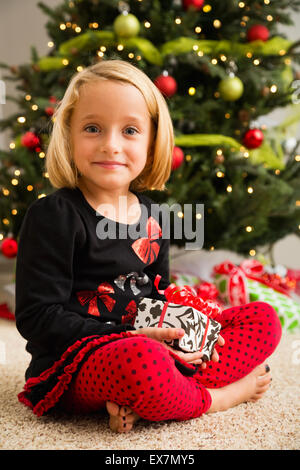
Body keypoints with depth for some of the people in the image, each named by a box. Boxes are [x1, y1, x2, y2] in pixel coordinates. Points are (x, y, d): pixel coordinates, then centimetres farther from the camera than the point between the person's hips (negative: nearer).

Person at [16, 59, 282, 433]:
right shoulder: (52, 216, -11)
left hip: (151, 343, 8)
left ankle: (140, 401, -16)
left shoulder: (151, 216, 10)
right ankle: (214, 396, -7)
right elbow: (38, 317, -15)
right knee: (139, 361, -42)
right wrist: (129, 337, -20)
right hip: (75, 363, -7)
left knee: (263, 319, 2)